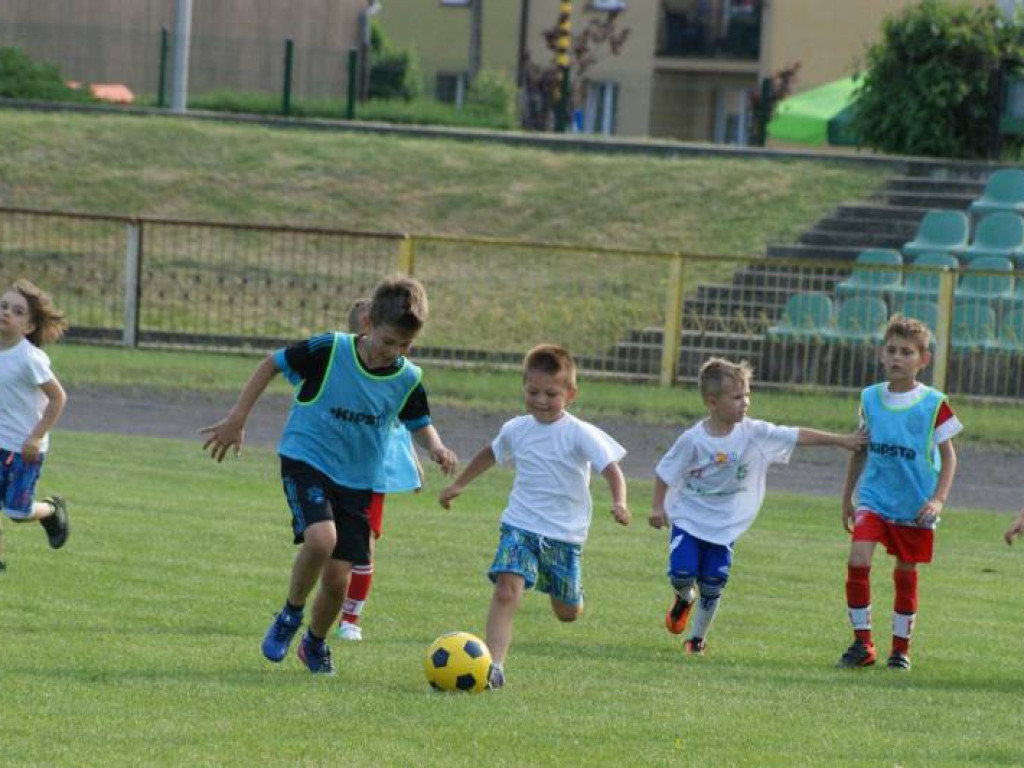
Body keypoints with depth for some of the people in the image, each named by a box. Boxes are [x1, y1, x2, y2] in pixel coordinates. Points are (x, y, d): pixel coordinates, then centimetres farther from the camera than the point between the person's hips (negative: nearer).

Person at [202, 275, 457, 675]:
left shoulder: (407, 380, -5)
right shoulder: (329, 351, -16)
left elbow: (419, 424, 13)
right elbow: (272, 364, -4)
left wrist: (435, 447, -10)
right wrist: (236, 420, -4)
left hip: (357, 481, 4)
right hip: (307, 461, -4)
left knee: (338, 578, 0)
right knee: (322, 538, -30)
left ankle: (315, 643, 31)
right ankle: (290, 615, -3)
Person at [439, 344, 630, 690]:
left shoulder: (580, 434, -11)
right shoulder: (516, 430, 4)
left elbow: (611, 467, -17)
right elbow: (491, 454, 26)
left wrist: (618, 502, -36)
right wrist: (459, 484, 35)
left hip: (565, 534, -2)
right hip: (520, 527, 2)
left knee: (567, 613, 12)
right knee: (506, 591, -22)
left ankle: (568, 592, 50)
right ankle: (493, 667, -28)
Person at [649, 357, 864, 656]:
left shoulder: (753, 433, -11)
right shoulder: (693, 440, -16)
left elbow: (798, 436, -7)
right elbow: (665, 473, -4)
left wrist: (841, 440, -7)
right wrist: (657, 507, -7)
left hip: (724, 526, 2)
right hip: (687, 518, -2)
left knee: (713, 585, 1)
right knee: (682, 572, -14)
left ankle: (697, 637, 22)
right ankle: (684, 599, 23)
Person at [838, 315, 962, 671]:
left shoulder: (934, 404, -8)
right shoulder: (870, 399, 2)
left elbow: (948, 456, -2)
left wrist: (938, 499, -13)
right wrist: (847, 497, 16)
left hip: (915, 505, -2)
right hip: (873, 498, 2)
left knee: (906, 572, 8)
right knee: (858, 559, -17)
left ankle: (901, 646, 24)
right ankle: (862, 642, -7)